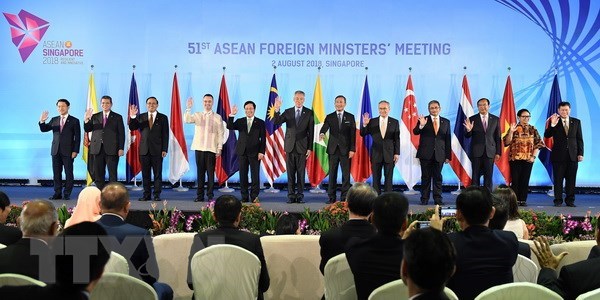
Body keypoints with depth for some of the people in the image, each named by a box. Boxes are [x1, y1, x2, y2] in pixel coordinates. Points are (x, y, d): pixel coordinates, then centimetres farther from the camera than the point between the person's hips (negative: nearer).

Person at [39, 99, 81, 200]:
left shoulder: (74, 121, 0)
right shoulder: (54, 120, 13)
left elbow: (77, 137, -3)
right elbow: (44, 129, 7)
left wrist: (75, 151, -10)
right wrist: (42, 121, -13)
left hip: (68, 151, -4)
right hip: (56, 151, 4)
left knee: (68, 173, 0)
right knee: (56, 173, 6)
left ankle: (67, 194, 7)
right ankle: (57, 193, 12)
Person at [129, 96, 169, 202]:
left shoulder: (163, 118, 4)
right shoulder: (141, 117, 10)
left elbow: (165, 135, 1)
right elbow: (132, 128, 2)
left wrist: (164, 149, -7)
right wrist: (132, 117, -14)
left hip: (157, 150, -2)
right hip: (144, 149, 2)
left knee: (157, 173, 1)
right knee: (145, 174, 4)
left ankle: (157, 195, 6)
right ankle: (146, 194, 10)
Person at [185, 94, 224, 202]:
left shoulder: (217, 117, 7)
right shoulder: (197, 115, 11)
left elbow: (220, 134, 4)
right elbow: (187, 120, -7)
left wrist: (219, 148, -3)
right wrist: (189, 108, -19)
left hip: (212, 149, -1)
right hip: (199, 148, 2)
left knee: (210, 172, -2)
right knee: (200, 172, 4)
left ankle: (210, 195, 4)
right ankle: (200, 195, 9)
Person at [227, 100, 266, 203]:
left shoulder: (260, 123, 5)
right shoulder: (240, 121, 11)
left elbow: (263, 139, 1)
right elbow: (229, 127, -6)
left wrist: (261, 152, -8)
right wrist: (231, 115, -18)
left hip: (255, 153, -2)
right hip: (242, 152, 2)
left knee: (255, 175, -2)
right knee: (243, 176, 4)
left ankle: (254, 196, 6)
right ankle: (244, 197, 10)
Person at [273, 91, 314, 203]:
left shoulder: (309, 113, 2)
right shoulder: (288, 112, 8)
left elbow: (311, 131, 0)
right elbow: (276, 122, -4)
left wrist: (310, 148, -5)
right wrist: (277, 110, -21)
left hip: (302, 147, -1)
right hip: (290, 146, 2)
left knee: (301, 172, 1)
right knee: (290, 172, 3)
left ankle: (300, 195, 7)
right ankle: (291, 195, 9)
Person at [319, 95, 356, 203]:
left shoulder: (350, 117, 6)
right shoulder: (329, 117, 8)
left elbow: (353, 134, 2)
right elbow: (324, 127, -9)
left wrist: (352, 149, -6)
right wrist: (322, 133, -33)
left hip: (346, 150, -1)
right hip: (333, 149, 1)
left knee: (346, 174, -1)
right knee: (332, 174, 3)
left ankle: (345, 197, 4)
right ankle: (331, 197, 8)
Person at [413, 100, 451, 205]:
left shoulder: (446, 122, 10)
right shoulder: (423, 120, 4)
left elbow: (448, 139, 8)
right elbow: (415, 132, -9)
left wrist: (448, 155, 4)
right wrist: (421, 125, -30)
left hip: (439, 154, 1)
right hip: (426, 153, -1)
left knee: (437, 177, 3)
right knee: (426, 177, 2)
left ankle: (438, 199, 8)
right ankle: (424, 199, 7)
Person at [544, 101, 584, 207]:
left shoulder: (576, 122, 9)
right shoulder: (554, 121, 1)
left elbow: (579, 139, 9)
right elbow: (546, 135, -9)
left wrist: (580, 153, 2)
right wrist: (552, 125, -24)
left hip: (572, 155, 2)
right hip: (558, 155, -2)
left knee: (571, 180, 5)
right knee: (558, 179, 1)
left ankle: (570, 200, 13)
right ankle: (558, 200, 8)